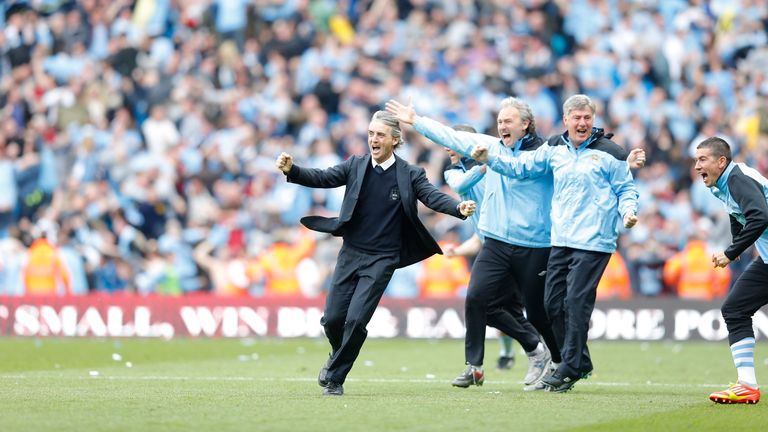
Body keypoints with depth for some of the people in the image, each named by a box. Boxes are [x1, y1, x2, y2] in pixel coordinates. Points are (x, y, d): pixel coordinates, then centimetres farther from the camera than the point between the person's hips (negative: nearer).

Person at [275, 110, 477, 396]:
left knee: (356, 320, -12)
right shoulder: (356, 166, 4)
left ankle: (335, 378, 5)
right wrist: (291, 170, -21)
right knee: (332, 319, 3)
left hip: (382, 259, -3)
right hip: (350, 254, 3)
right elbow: (322, 178, -3)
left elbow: (433, 196, -13)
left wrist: (459, 208, -33)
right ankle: (339, 356, 36)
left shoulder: (410, 174, -3)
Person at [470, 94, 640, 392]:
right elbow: (520, 166, 15)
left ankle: (570, 369, -4)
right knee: (553, 301, 7)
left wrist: (628, 211, -18)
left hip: (593, 242, -6)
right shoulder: (554, 149, 11)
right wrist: (489, 159, 2)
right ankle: (579, 362, 21)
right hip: (561, 241, 6)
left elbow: (626, 189, 1)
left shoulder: (609, 152, -3)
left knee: (576, 301, -11)